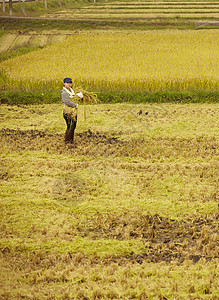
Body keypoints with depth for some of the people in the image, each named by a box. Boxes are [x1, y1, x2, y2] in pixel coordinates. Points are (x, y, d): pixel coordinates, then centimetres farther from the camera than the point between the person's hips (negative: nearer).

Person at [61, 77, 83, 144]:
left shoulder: (71, 90, 14)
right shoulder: (64, 92, -14)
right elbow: (67, 102, -23)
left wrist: (79, 95, -2)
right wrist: (75, 105, -15)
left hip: (74, 111, 9)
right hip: (68, 112, -9)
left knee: (73, 126, 13)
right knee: (70, 126, -7)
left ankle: (71, 139, 23)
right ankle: (67, 141, 4)